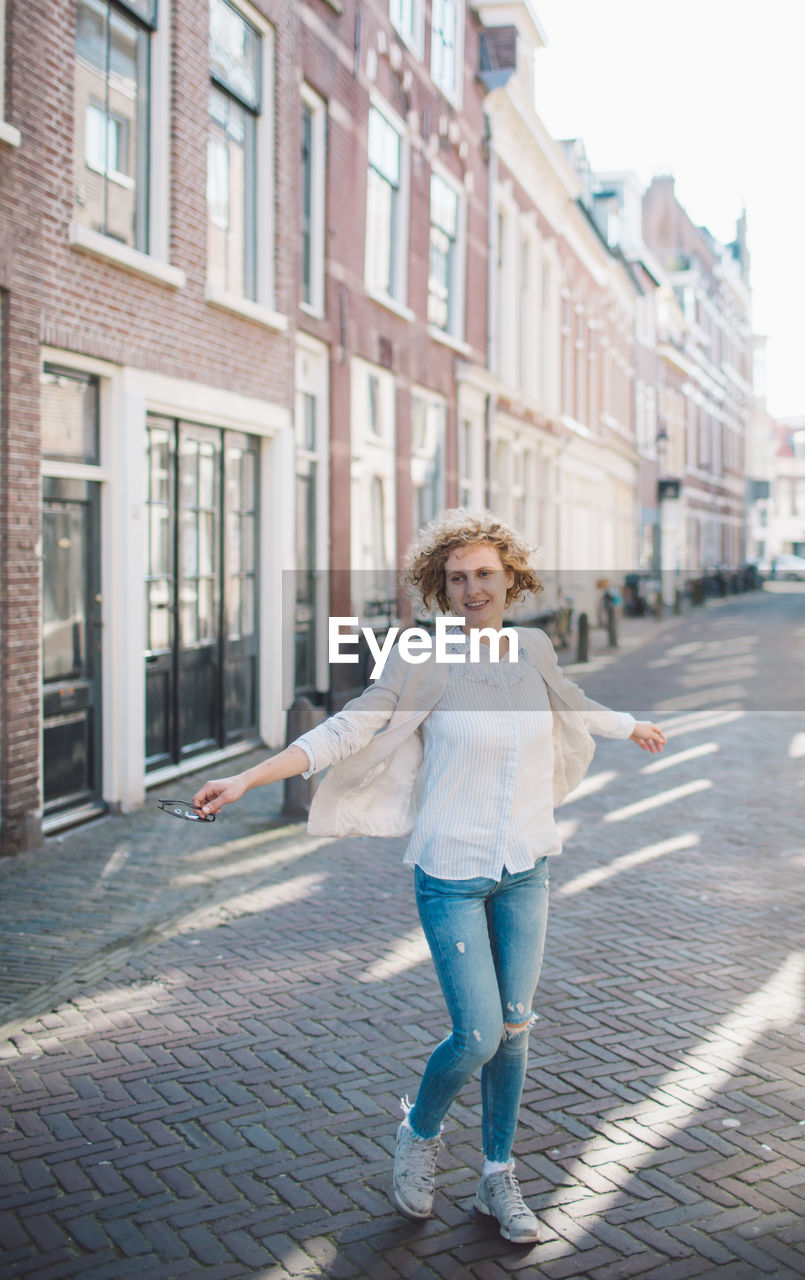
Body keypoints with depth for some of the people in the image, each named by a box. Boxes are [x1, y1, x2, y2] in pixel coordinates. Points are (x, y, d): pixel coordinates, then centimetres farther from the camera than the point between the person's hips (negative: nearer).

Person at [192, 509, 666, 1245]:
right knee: (478, 1037, -5)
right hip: (452, 874, -4)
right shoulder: (424, 663, -13)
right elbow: (343, 733, -16)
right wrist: (246, 780, -25)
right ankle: (419, 1132, 27)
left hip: (526, 868, 5)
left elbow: (571, 704, 23)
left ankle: (498, 1179, 29)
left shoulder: (533, 649, 1)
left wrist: (633, 728, 40)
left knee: (514, 1030, 10)